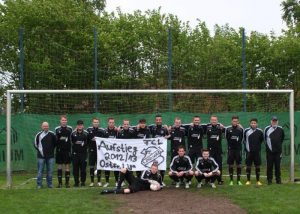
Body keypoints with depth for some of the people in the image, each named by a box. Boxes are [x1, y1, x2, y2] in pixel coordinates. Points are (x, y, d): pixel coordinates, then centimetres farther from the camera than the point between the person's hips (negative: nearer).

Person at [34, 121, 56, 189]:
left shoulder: (52, 134, 2)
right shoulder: (38, 135, 1)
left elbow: (55, 143, 14)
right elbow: (35, 144, 9)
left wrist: (51, 150, 8)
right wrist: (39, 150, 1)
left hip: (50, 156, 1)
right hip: (41, 156, -1)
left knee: (50, 171, 6)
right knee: (40, 171, 0)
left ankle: (49, 183, 15)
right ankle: (39, 184, 6)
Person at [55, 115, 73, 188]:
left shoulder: (69, 129, 5)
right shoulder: (57, 129, 5)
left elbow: (72, 138, 8)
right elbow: (55, 140, 8)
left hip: (67, 150, 0)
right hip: (59, 150, 0)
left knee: (67, 165, 1)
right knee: (59, 166, 3)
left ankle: (67, 182, 7)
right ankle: (60, 182, 9)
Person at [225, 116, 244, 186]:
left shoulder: (241, 129, 1)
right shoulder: (228, 129, 1)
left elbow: (242, 138, 8)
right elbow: (226, 137, 8)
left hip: (238, 149, 0)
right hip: (230, 149, 0)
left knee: (239, 165, 1)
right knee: (230, 165, 3)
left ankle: (238, 180, 10)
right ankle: (231, 180, 11)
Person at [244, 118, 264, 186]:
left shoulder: (260, 131, 0)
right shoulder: (246, 131, -2)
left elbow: (261, 140, 16)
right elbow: (244, 139, 12)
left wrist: (258, 146, 11)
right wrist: (246, 146, 7)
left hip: (257, 151, 1)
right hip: (249, 151, -1)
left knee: (258, 166, 4)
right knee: (248, 166, 3)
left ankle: (258, 181, 13)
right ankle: (248, 180, 12)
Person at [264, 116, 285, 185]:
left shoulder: (280, 129, 6)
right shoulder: (267, 129, 1)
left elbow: (282, 138, 19)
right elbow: (265, 138, 12)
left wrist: (279, 144, 14)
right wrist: (267, 145, 9)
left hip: (278, 150, 1)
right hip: (269, 150, -1)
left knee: (277, 166, 5)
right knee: (269, 166, 2)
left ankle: (278, 179, 12)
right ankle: (269, 180, 8)